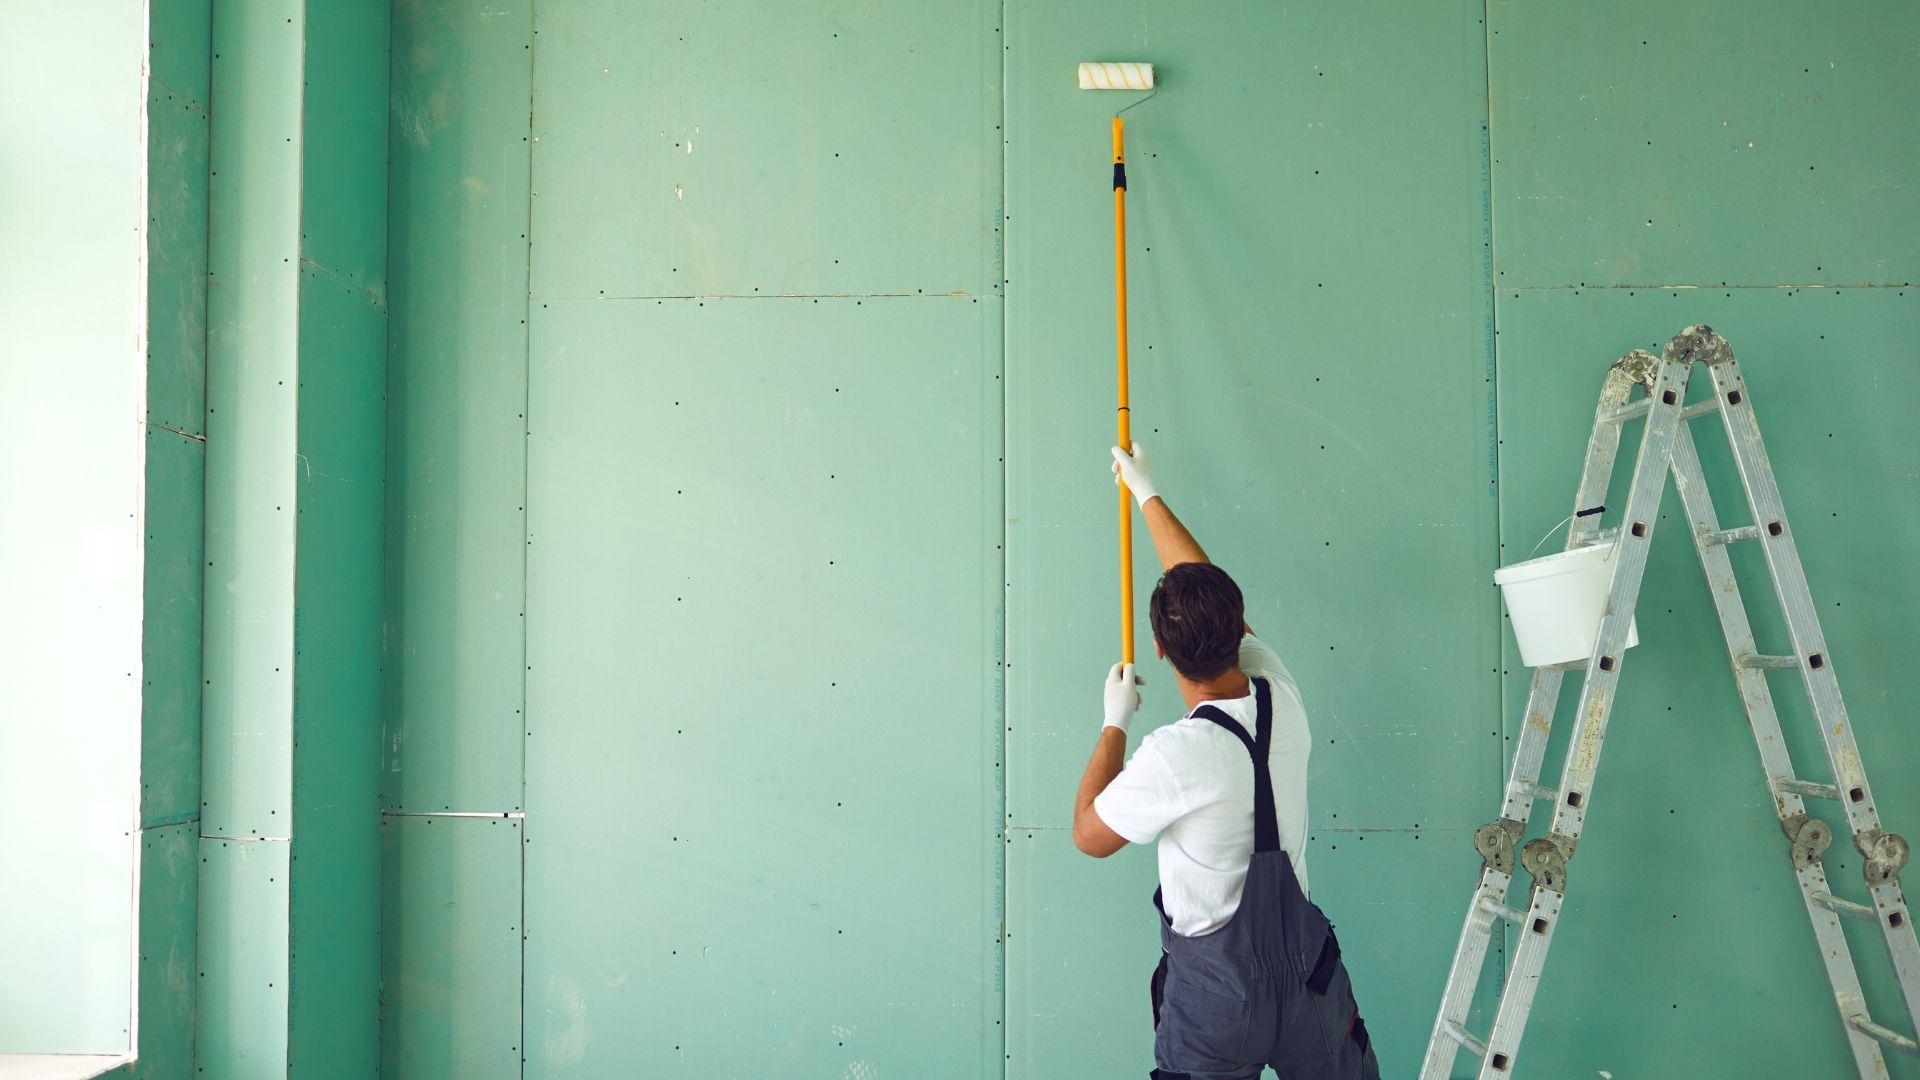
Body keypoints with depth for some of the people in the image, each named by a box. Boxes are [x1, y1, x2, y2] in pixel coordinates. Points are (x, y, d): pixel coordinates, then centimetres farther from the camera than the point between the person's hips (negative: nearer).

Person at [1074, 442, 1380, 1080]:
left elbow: (1089, 835, -7)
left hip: (1217, 989, -5)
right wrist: (1147, 494, 19)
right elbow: (1208, 586, 8)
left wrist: (1115, 723, 4)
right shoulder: (1280, 698, -7)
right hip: (1306, 965, 6)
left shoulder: (1175, 755, -24)